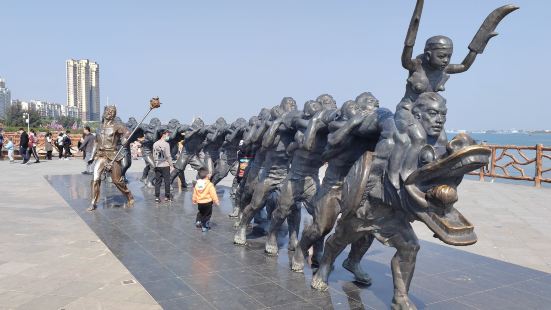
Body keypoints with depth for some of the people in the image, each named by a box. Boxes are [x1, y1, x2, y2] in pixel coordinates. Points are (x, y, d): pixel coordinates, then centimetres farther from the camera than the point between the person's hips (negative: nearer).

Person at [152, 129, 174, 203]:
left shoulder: (155, 144, 8)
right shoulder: (166, 144, -11)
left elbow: (154, 155, 11)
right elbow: (168, 156, -13)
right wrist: (171, 165, -7)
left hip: (157, 166, 6)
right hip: (165, 165, -6)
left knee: (157, 181, 9)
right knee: (167, 181, 4)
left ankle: (157, 197, 9)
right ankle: (167, 197, 10)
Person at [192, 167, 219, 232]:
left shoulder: (197, 184, -2)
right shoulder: (209, 185, -18)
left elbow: (194, 194, 8)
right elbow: (213, 194, -14)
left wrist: (194, 200, 24)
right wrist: (216, 201, -3)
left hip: (199, 203, 5)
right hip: (207, 203, -5)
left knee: (201, 212, 30)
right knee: (207, 215, 9)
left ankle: (198, 221, 21)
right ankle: (205, 226, 12)